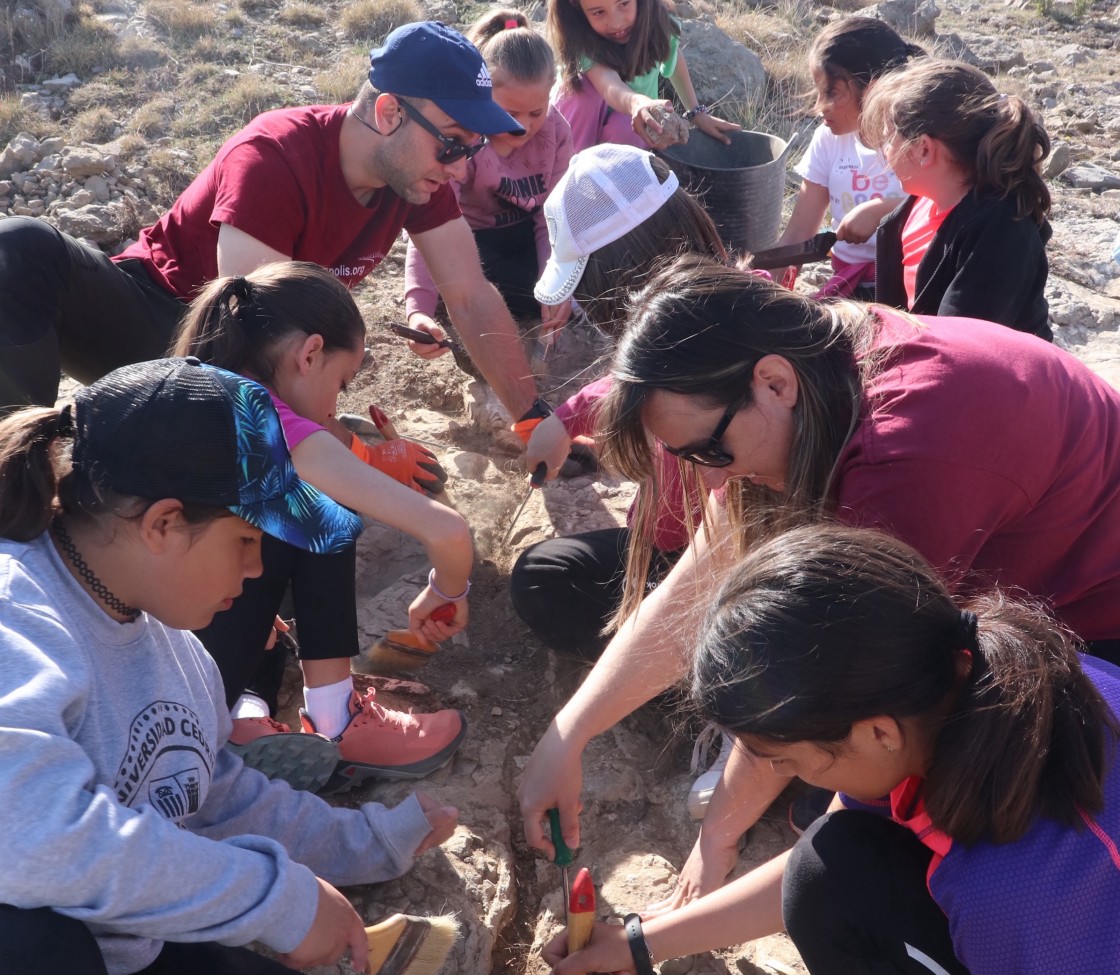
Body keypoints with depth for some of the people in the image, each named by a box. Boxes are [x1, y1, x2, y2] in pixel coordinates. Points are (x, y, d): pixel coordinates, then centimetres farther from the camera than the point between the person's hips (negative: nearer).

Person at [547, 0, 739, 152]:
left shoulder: (659, 24, -22)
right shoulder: (580, 43, -32)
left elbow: (674, 55, 1)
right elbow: (610, 87, -51)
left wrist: (697, 113, -6)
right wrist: (637, 103, -74)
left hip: (626, 124, 2)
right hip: (582, 126, -2)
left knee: (625, 131, -34)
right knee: (585, 87, -34)